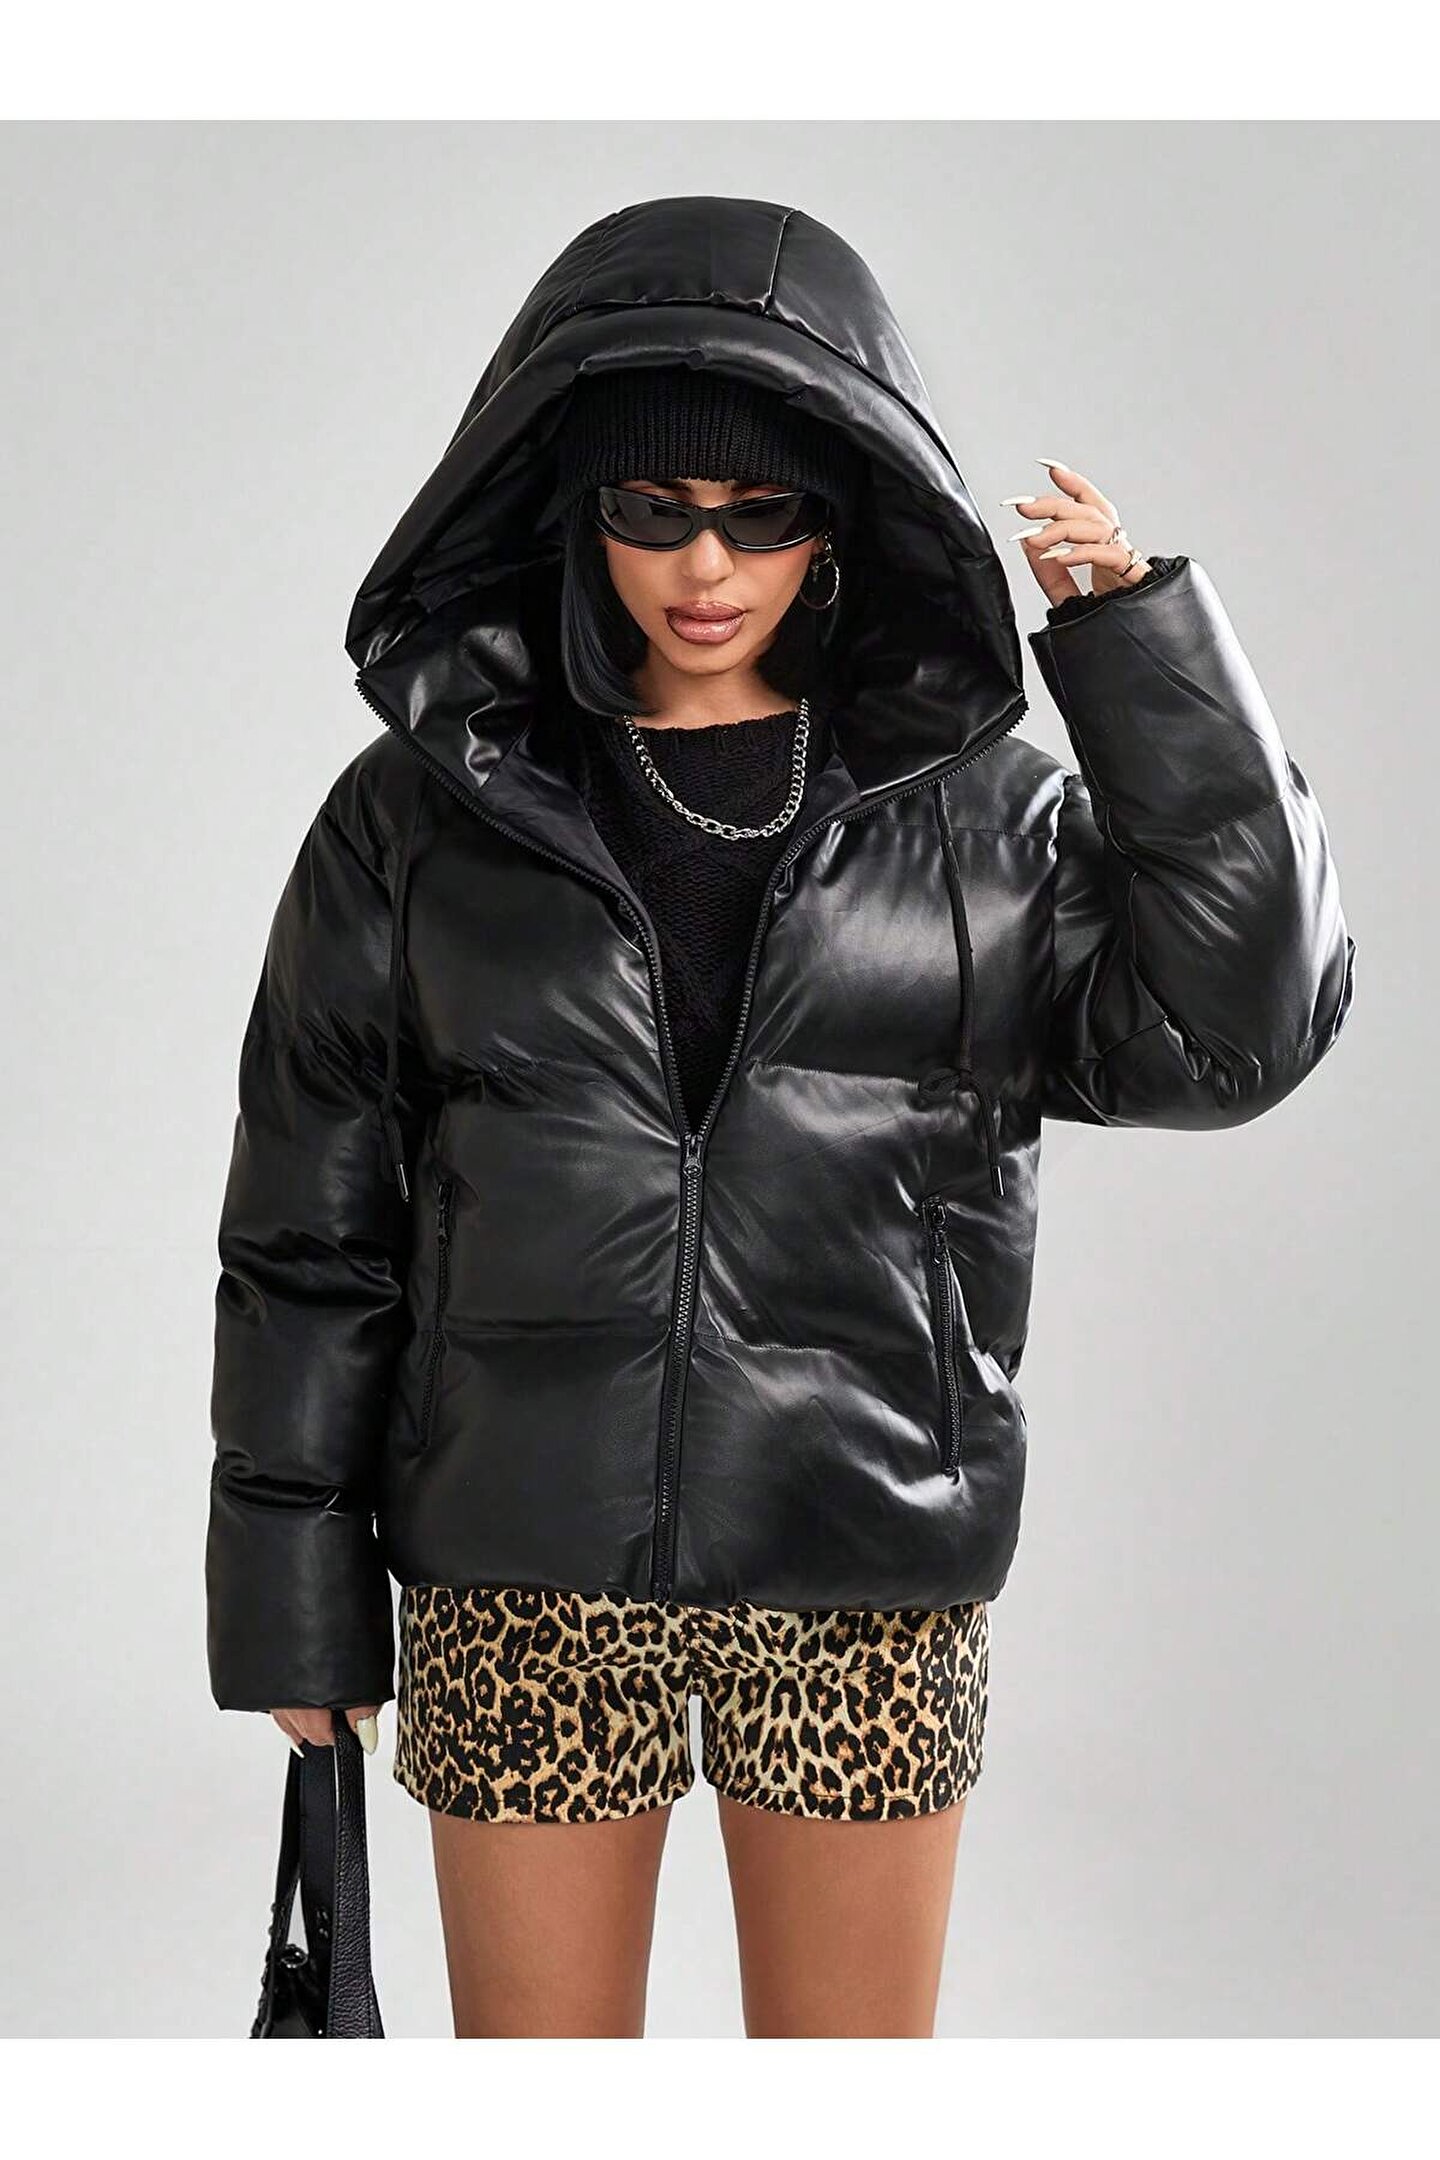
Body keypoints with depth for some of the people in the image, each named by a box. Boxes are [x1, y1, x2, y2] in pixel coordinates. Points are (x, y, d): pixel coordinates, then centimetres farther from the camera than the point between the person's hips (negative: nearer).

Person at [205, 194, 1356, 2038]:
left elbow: (1229, 1028, -8)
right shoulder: (428, 808, 2)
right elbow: (310, 1224, 5)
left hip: (866, 1580, 1)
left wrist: (1150, 657, -11)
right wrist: (293, 1584, 5)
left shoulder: (976, 813, 4)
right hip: (526, 1574, 0)